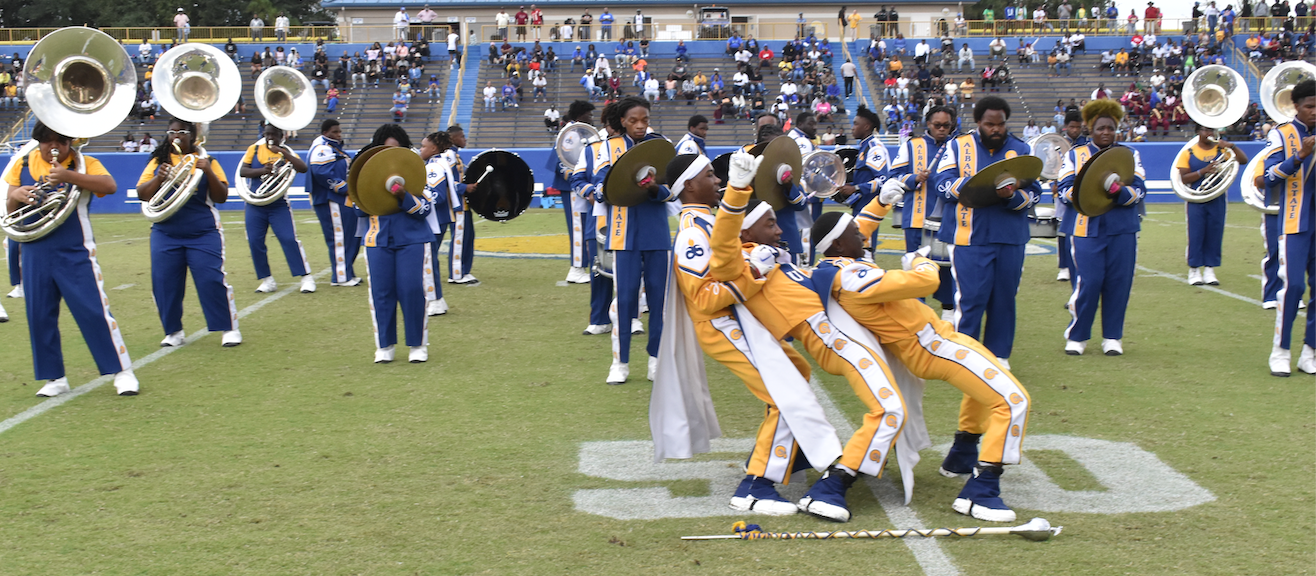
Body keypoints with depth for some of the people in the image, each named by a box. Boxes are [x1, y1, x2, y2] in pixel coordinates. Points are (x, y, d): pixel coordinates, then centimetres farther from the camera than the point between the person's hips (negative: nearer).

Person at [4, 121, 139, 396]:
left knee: (94, 311, -7)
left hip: (75, 252, -4)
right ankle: (55, 378, 16)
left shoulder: (84, 163, 0)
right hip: (35, 253, 4)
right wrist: (15, 196, -14)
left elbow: (110, 186, -20)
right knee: (39, 316, 5)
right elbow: (9, 211, 10)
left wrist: (69, 176, -31)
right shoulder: (23, 165, 9)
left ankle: (122, 372, 1)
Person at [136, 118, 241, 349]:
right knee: (165, 284, -1)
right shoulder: (158, 161, 10)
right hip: (165, 235, 2)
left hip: (203, 234, -2)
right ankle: (173, 332, 14)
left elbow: (221, 197, -1)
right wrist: (159, 178, -14)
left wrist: (209, 172, -15)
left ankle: (229, 329, 0)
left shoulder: (205, 160, 5)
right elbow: (142, 194, 3)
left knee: (212, 280, -10)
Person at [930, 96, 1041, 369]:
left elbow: (1033, 192, 2)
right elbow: (942, 182, -6)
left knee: (1004, 298, 7)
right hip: (969, 236, -2)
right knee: (970, 298, -5)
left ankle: (999, 354, 18)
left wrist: (1011, 195, -19)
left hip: (1010, 238, 2)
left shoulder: (1021, 149, 10)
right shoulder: (958, 146, 6)